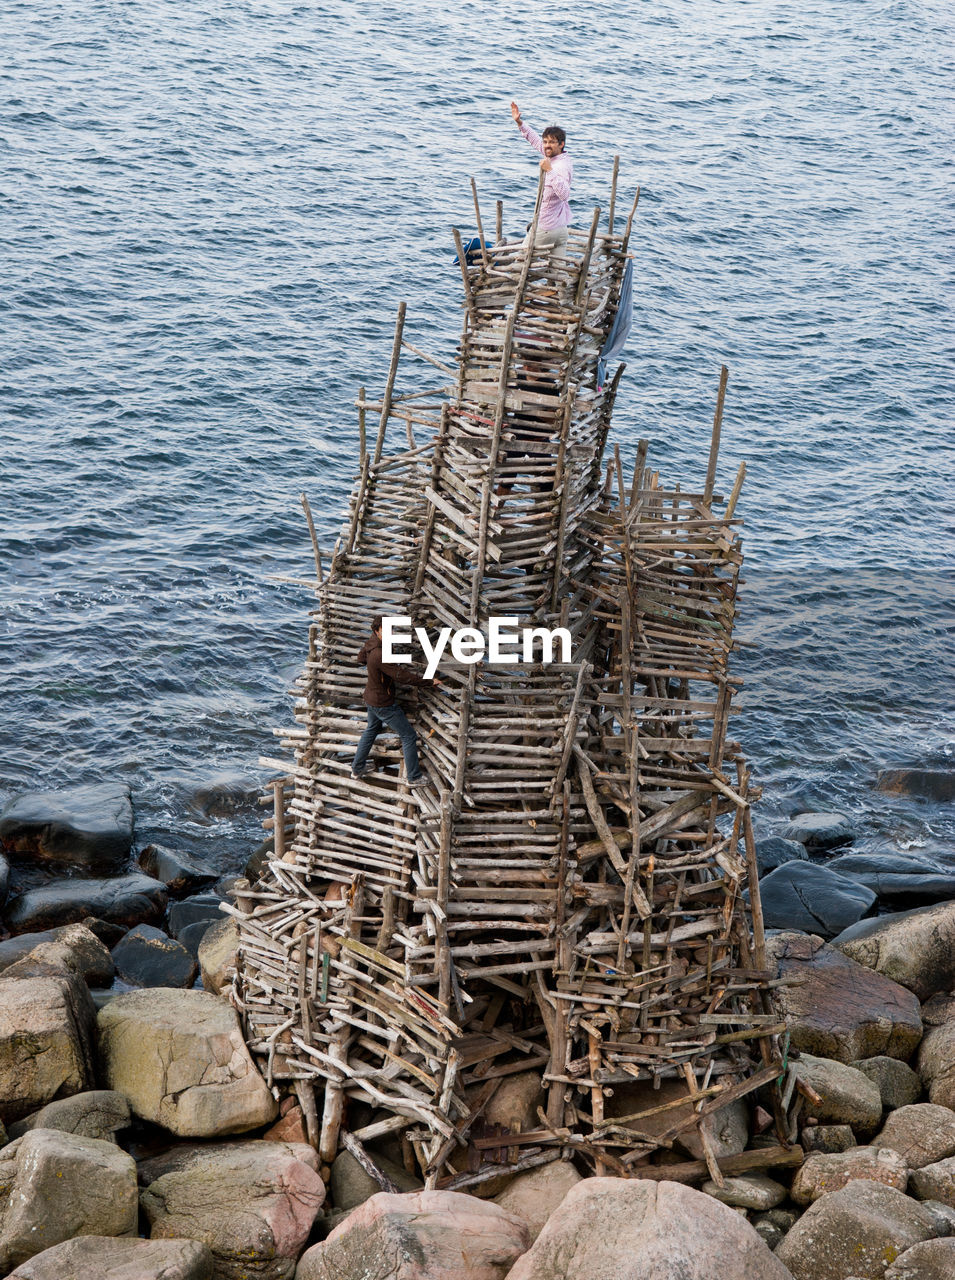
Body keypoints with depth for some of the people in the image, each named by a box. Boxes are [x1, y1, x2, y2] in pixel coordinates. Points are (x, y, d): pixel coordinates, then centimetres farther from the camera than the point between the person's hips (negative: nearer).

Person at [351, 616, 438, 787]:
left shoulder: (371, 642, -5)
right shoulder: (380, 655, -34)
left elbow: (361, 658, 17)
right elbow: (402, 676, -36)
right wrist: (429, 681, -30)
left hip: (371, 698, 10)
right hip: (383, 703, -10)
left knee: (371, 730, 30)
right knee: (408, 736, 2)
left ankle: (357, 768, 43)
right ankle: (414, 777, 12)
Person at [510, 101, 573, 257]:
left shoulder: (562, 166, -22)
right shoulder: (555, 157, 7)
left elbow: (564, 193, -39)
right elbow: (536, 140, 23)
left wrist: (550, 171, -40)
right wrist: (519, 123, 23)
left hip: (545, 229, -9)